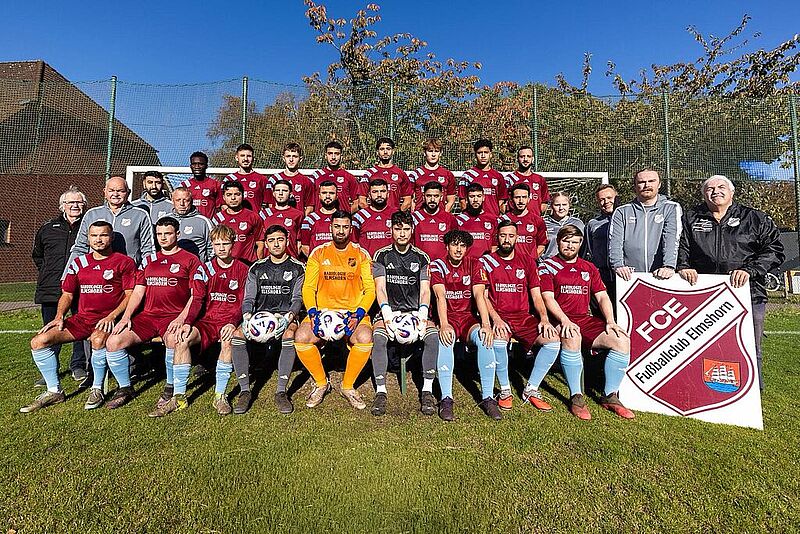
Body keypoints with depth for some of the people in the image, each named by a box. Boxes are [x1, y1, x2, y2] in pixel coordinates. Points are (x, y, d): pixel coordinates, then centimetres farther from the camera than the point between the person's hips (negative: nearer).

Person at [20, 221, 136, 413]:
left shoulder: (124, 262, -2)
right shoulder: (78, 263, 14)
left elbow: (130, 295, -7)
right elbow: (67, 294, 19)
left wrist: (111, 317, -17)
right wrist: (59, 316, 2)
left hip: (107, 319, -6)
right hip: (81, 318, 6)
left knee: (98, 340, -36)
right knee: (38, 342, -7)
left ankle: (97, 389, -14)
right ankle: (54, 391, 8)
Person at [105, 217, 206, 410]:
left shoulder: (190, 260, 4)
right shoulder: (148, 260, 21)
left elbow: (197, 295, -3)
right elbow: (138, 291, 17)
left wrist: (181, 318, -17)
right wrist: (126, 316, 2)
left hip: (174, 316, -5)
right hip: (148, 315, 6)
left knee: (173, 339, -36)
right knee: (113, 342, -13)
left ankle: (171, 387, -12)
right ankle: (125, 388, 9)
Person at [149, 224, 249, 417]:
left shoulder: (242, 270, 5)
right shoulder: (206, 269, 13)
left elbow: (244, 303, -2)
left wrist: (233, 323, -20)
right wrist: (187, 323, -12)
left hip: (229, 321, -3)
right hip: (207, 320, 3)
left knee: (228, 341, -35)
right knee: (182, 339, -24)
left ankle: (220, 395, -24)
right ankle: (179, 396, -16)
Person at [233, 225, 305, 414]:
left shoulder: (297, 268, 8)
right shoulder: (257, 268, 15)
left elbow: (297, 298, -1)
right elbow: (249, 298, 8)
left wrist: (289, 316, -22)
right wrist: (247, 315, -14)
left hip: (286, 315, -2)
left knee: (289, 335, -36)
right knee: (237, 335, -26)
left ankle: (281, 391, -25)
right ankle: (244, 391, -15)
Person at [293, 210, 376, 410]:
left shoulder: (361, 254, 5)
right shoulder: (318, 253, 7)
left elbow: (370, 289, 2)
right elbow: (308, 287, 5)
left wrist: (359, 313, -14)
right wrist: (312, 312, -13)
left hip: (353, 312, -1)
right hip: (322, 311, 1)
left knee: (365, 338, -31)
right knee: (301, 337, -26)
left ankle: (348, 386, -4)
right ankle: (321, 383, 1)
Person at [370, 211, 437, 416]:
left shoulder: (421, 258, 10)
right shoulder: (381, 255, 6)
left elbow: (425, 290, 2)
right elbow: (380, 288, -4)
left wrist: (422, 314, -17)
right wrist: (387, 314, -20)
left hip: (414, 311, 1)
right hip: (389, 310, -1)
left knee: (432, 335, -28)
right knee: (379, 336, -32)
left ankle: (427, 390, -15)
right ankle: (380, 391, -19)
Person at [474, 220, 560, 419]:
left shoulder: (527, 262, 14)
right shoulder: (486, 262, 4)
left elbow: (536, 295, 11)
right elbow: (479, 293, -7)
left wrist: (544, 318, -7)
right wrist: (495, 319, -21)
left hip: (523, 317, 4)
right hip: (498, 316, -3)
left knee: (553, 339, -19)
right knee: (499, 339, -35)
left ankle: (531, 390, -4)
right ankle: (505, 390, -12)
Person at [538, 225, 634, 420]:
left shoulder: (589, 268, 20)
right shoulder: (548, 266, 5)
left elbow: (602, 296, 15)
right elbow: (547, 298, -8)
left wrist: (610, 321, -3)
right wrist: (565, 320, -23)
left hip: (587, 320, 5)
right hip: (560, 320, -5)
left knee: (622, 341, -16)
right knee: (572, 337, -37)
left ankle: (609, 396, -2)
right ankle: (576, 397, -23)